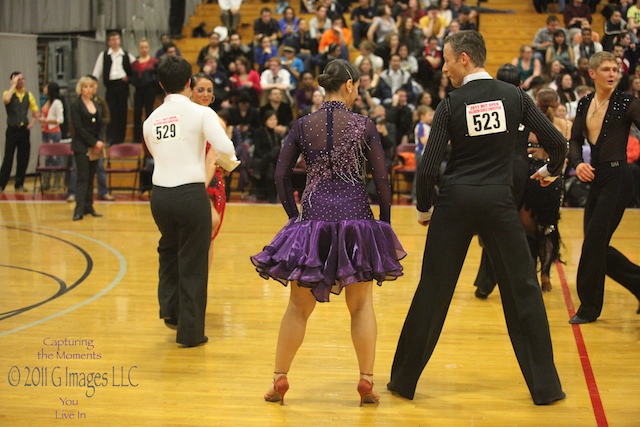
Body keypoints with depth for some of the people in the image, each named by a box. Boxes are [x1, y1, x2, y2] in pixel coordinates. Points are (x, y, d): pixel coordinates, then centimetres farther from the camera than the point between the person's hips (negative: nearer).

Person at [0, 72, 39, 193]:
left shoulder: (28, 95, 8)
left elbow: (36, 112, 16)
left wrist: (32, 122, -2)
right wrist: (13, 85, -18)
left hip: (24, 130, 4)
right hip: (12, 130, -3)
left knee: (23, 159, 5)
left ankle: (19, 185, 15)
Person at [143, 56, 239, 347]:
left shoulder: (151, 120, 10)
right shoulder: (200, 113, -4)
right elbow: (224, 148, -15)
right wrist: (228, 163, 8)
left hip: (160, 194, 4)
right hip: (190, 192, -4)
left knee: (169, 250, 29)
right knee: (192, 264, 6)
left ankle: (170, 308, 21)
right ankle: (190, 331, 13)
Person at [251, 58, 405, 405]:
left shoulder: (303, 125, 2)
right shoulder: (364, 126, -2)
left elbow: (281, 176, 3)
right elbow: (382, 180, -2)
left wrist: (295, 215, 13)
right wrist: (385, 225, 8)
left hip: (313, 218, 1)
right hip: (356, 217, -1)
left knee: (299, 306, 11)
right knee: (362, 305, 11)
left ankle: (279, 380, 14)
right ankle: (367, 382, 10)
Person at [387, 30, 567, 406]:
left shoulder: (451, 105, -3)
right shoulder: (514, 96, 1)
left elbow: (428, 167, -8)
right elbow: (557, 142, -1)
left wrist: (424, 208, 8)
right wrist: (551, 171, 20)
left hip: (455, 203, 0)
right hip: (498, 203, 1)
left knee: (433, 292, 8)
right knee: (522, 291, 8)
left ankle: (404, 379, 18)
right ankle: (545, 386, 12)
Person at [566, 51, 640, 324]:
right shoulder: (584, 104, 10)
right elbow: (575, 140, 12)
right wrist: (577, 163, -6)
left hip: (617, 178, -6)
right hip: (595, 178, 6)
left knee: (594, 242, -6)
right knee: (597, 247, 7)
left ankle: (589, 306, 8)